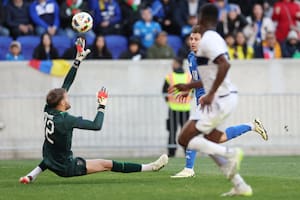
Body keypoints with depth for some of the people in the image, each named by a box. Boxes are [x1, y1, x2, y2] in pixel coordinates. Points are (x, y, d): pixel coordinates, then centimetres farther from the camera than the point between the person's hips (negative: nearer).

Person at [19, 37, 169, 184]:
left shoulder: (49, 111, -7)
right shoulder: (66, 120, -26)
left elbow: (66, 84, 0)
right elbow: (96, 125, -21)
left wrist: (78, 60, 3)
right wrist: (102, 106, -8)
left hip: (50, 163, 7)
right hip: (66, 168, -7)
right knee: (107, 165, -3)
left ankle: (31, 176, 30)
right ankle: (151, 167, -1)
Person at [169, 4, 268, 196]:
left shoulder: (208, 40, -13)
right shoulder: (215, 39, 18)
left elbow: (224, 65, -29)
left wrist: (211, 94, -26)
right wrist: (188, 86, 30)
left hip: (221, 99, -10)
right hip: (224, 98, 10)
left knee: (186, 139, -7)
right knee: (210, 144, 16)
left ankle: (231, 153, -15)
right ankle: (240, 186, 14)